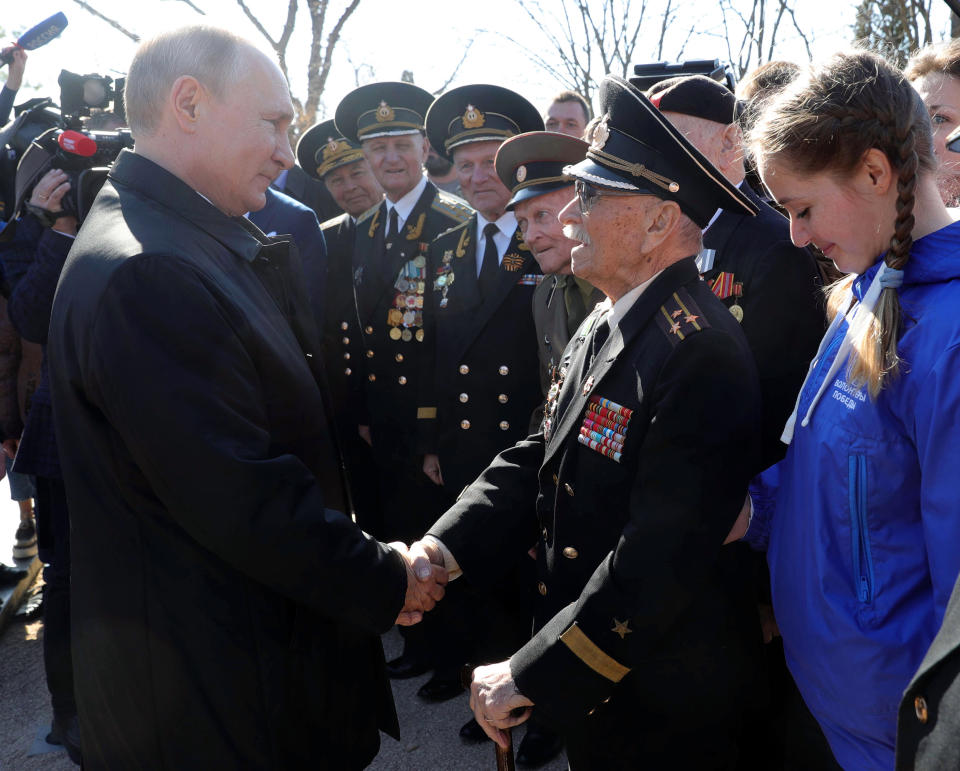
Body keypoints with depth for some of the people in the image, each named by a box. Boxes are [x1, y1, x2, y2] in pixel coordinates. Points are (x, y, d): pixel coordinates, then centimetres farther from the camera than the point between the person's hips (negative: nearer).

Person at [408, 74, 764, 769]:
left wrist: (528, 678, -23)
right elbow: (536, 459, 4)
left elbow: (659, 562, -30)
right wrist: (444, 547, -10)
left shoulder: (703, 355, -27)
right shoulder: (603, 326, 4)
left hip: (661, 711, -7)